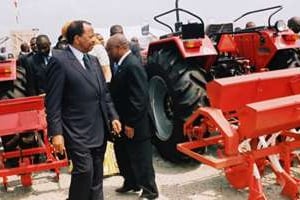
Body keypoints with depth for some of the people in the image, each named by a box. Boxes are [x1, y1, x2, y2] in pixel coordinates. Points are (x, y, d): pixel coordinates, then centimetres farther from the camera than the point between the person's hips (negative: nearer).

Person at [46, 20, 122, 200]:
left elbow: (104, 93, 16)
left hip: (99, 130, 7)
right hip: (77, 132, -7)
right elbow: (53, 102, -13)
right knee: (84, 170, -9)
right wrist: (56, 133, -17)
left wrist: (113, 117, 7)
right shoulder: (59, 60, -10)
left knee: (97, 175, 14)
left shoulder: (93, 60, 12)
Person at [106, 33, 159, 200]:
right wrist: (121, 121, 12)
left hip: (135, 125, -10)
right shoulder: (124, 64, 8)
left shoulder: (133, 65, -22)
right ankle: (131, 182, 42)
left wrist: (130, 123, -22)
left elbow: (139, 98, -25)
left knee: (140, 158, 5)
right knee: (122, 154, 22)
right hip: (123, 121, 10)